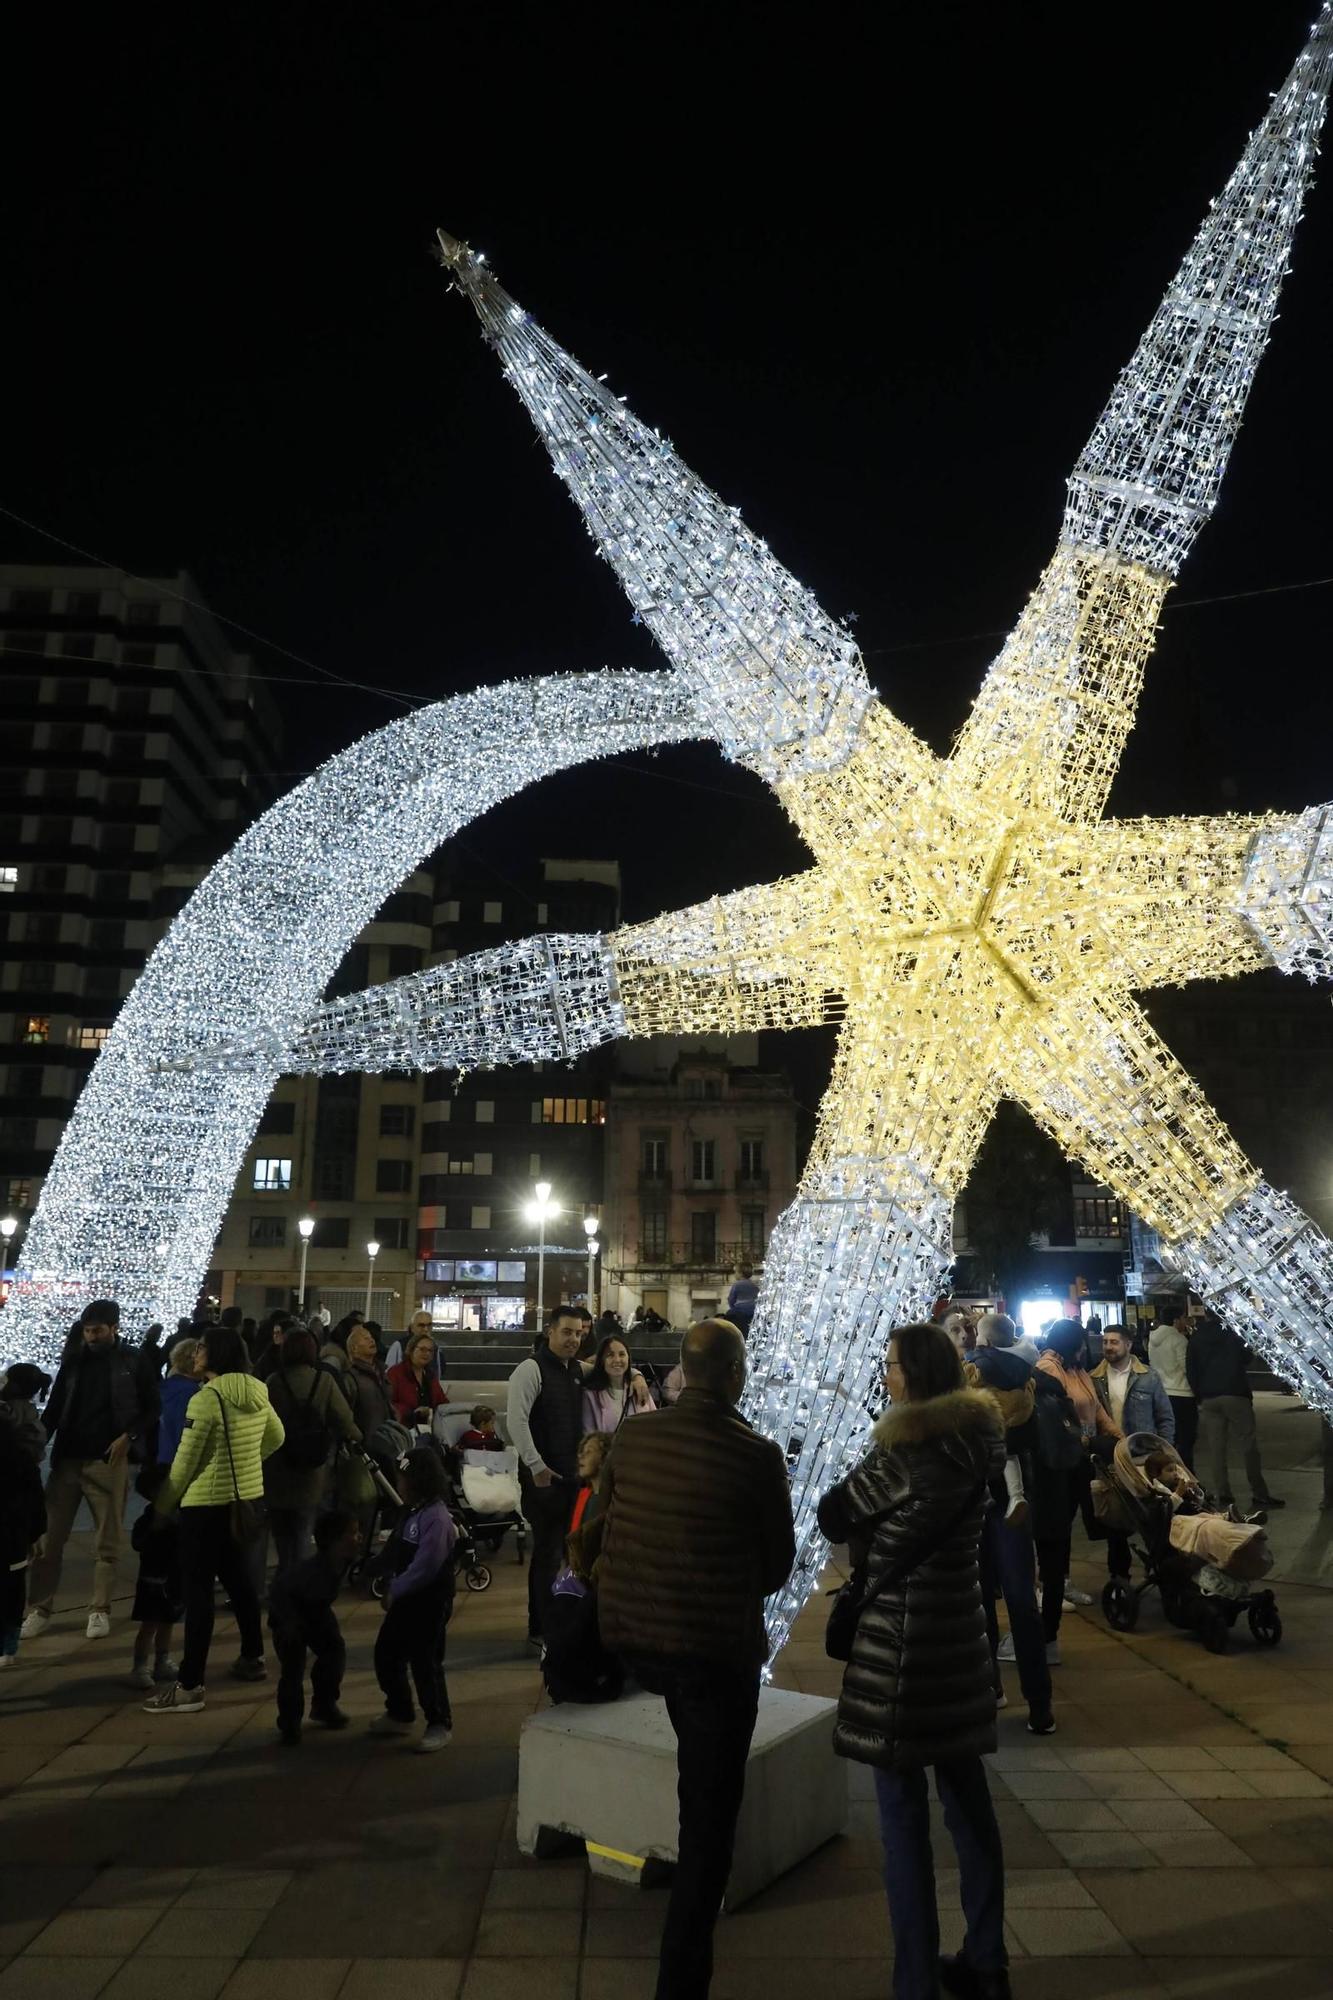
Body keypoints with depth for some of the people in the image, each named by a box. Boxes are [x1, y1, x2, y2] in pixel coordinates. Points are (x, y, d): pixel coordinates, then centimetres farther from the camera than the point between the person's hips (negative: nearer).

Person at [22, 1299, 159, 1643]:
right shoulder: (75, 1359, 6)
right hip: (67, 1460, 3)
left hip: (108, 1462, -3)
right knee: (49, 1539, 5)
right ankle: (39, 1609, 15)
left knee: (107, 1542, 5)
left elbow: (152, 1408, 1)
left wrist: (128, 1436, -13)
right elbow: (55, 1406, 8)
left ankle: (100, 1610, 14)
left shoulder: (133, 1362, -3)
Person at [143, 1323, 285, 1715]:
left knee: (197, 1590, -3)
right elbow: (276, 1437, 19)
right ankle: (253, 1657, 32)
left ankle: (189, 1687, -1)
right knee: (239, 1580, 21)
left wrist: (163, 1503, 1)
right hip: (248, 1498, 8)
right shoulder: (258, 1393, 4)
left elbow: (184, 1462, -12)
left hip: (208, 1503, -8)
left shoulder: (206, 1398, -18)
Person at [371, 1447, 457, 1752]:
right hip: (405, 1599, 10)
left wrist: (394, 1591, -17)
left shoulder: (436, 1519, -24)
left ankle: (440, 1725, 15)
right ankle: (400, 1715, 34)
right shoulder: (413, 1512, 7)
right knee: (386, 1655, 16)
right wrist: (391, 1586, 4)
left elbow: (424, 1567, -26)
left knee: (424, 1663, -2)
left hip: (429, 1603, -10)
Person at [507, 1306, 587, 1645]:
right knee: (548, 1552, -1)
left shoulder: (578, 1369, 10)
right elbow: (517, 1419, -19)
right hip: (544, 1476, -7)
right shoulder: (531, 1369, -13)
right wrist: (537, 1466, -19)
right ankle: (539, 1629, 12)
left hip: (574, 1474, 7)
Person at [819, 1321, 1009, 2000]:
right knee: (967, 1799, 18)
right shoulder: (977, 1439, 2)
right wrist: (876, 1534, 2)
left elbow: (832, 1517, -10)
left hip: (899, 1639, -7)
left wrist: (864, 1536, 7)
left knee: (905, 1813, 4)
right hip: (960, 1632, 7)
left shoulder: (909, 1447, -19)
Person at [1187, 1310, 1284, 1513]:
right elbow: (1247, 1357, 8)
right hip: (1235, 1394, -2)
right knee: (1248, 1445, 0)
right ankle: (1259, 1494, -1)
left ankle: (1222, 1494, 4)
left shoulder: (1196, 1338, 3)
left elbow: (1191, 1369, 3)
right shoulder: (1232, 1332, -2)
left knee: (1216, 1447, 6)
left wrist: (1199, 1394, 10)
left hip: (1208, 1398, 2)